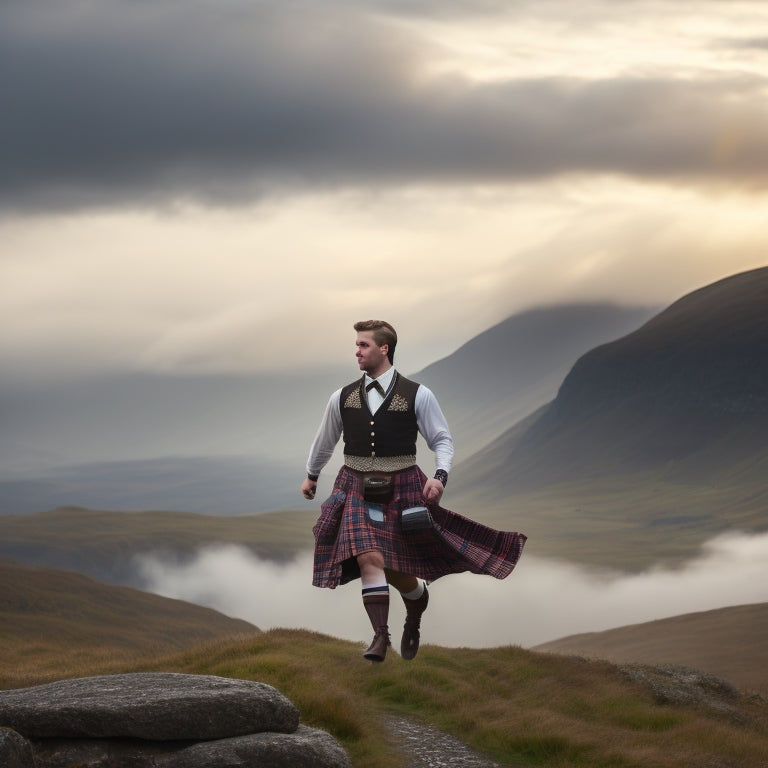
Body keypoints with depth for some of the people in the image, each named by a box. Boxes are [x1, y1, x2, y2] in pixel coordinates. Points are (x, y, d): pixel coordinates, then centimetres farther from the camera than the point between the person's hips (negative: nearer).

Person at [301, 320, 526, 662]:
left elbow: (442, 440, 4)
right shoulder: (342, 398, 4)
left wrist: (440, 475, -14)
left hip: (401, 491, -1)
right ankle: (380, 637, -18)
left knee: (400, 573, 6)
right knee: (370, 559, -20)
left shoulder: (418, 396, -4)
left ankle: (414, 623, 38)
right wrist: (311, 475, 36)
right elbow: (324, 441, 23)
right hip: (357, 490, 1)